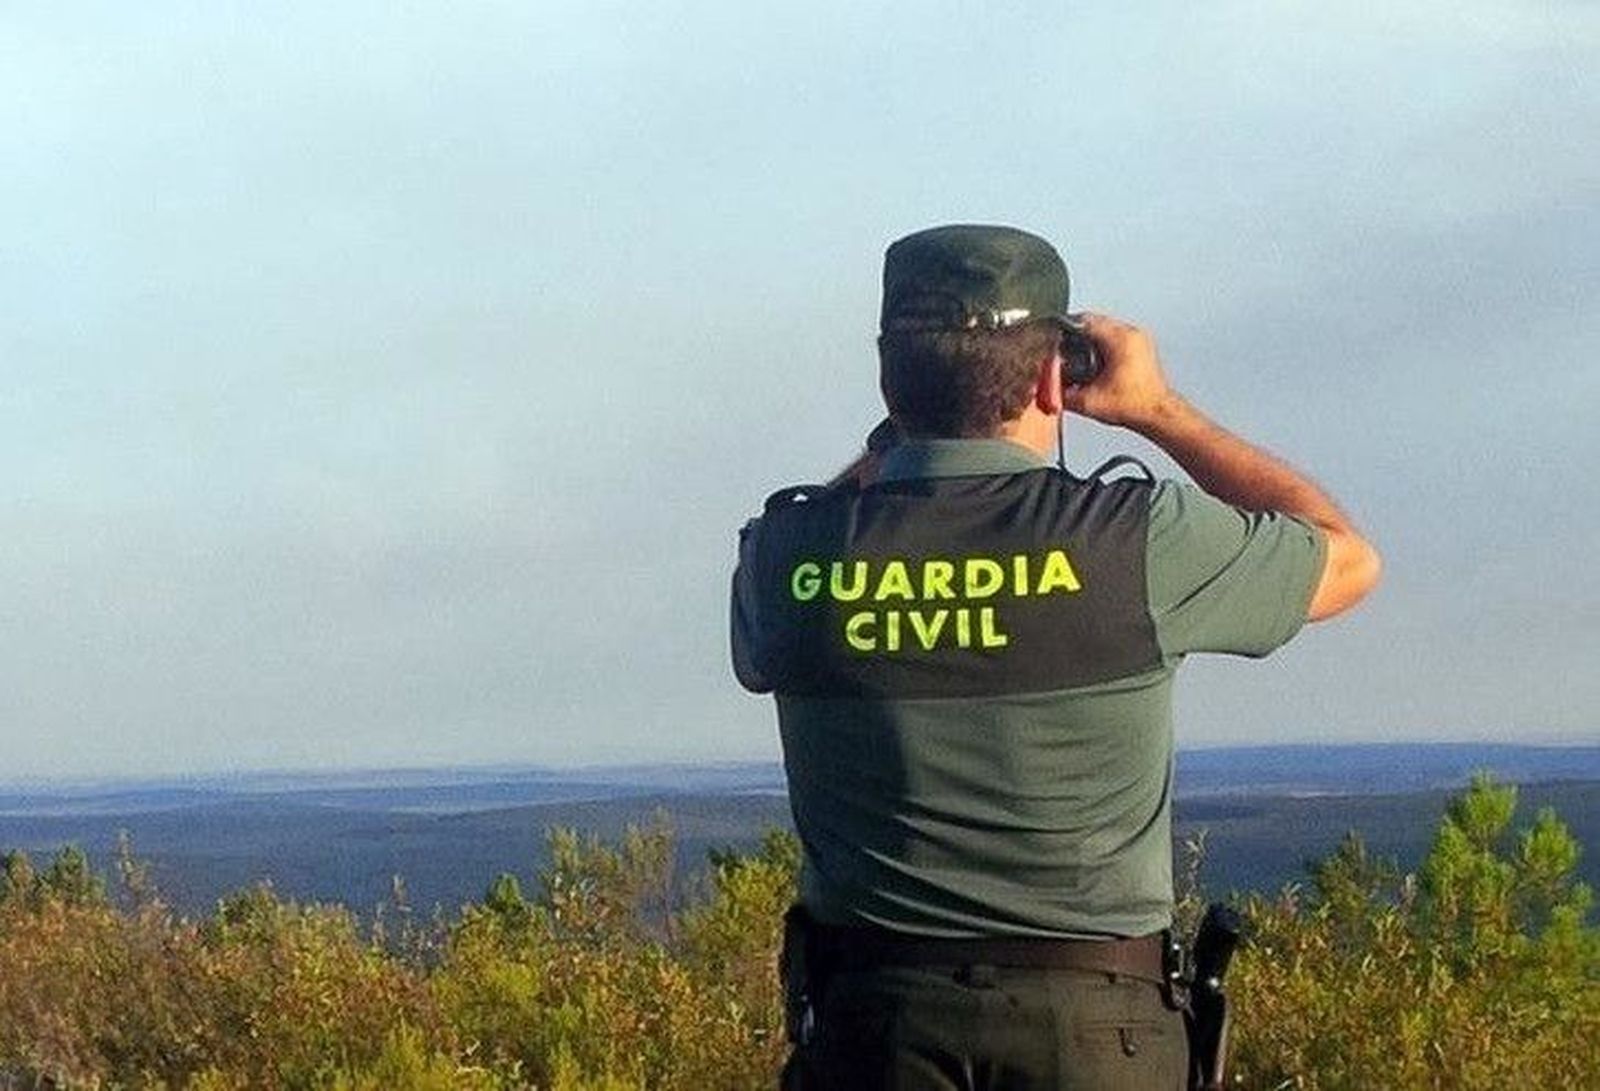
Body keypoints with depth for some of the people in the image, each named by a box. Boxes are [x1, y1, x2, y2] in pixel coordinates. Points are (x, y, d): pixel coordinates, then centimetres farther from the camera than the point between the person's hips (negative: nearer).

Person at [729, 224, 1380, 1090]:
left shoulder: (792, 555, -3)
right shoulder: (1138, 540, -9)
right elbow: (1348, 559, 11)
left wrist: (900, 440, 22)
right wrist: (1162, 411, 18)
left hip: (870, 1021, 2)